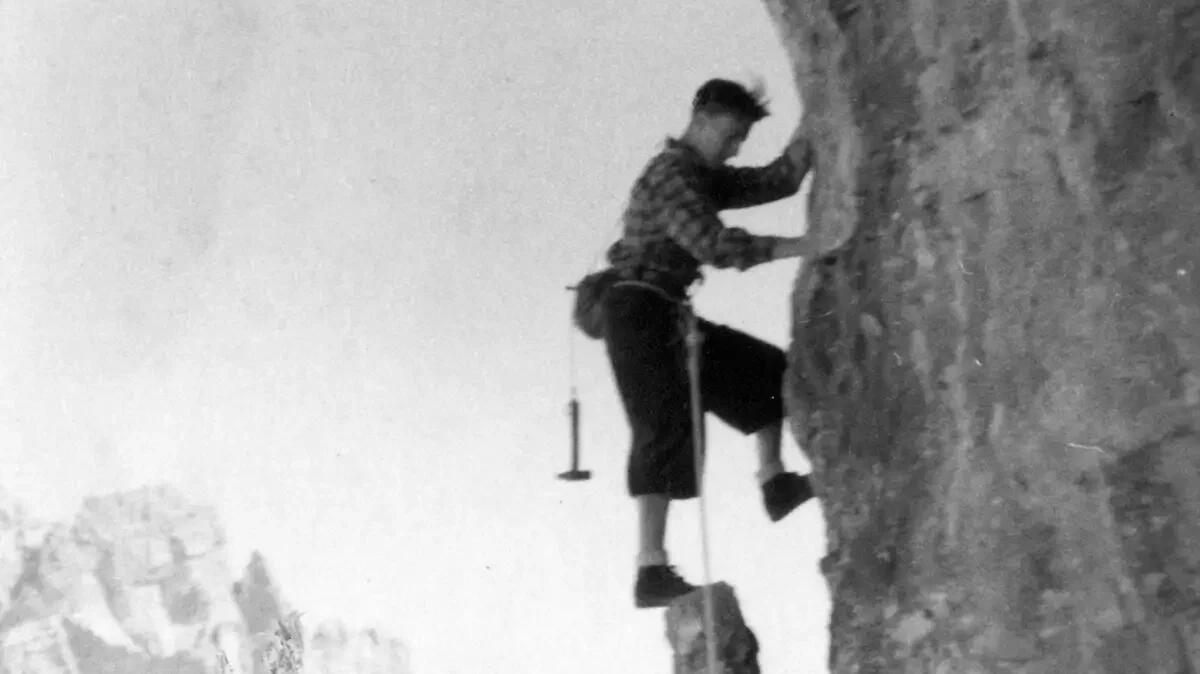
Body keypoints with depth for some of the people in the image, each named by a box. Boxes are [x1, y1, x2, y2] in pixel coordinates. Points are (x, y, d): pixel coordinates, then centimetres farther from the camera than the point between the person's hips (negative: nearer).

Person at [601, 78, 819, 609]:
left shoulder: (703, 177, 18)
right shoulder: (670, 174, -12)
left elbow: (775, 182, 15)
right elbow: (713, 245, -24)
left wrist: (806, 138, 0)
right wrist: (795, 247, -25)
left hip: (667, 316, 10)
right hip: (640, 311, -10)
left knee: (764, 368, 15)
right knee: (666, 426, -16)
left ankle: (774, 481, 16)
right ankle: (652, 570, -20)